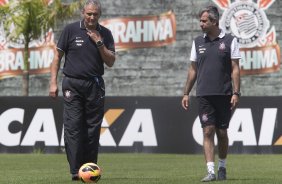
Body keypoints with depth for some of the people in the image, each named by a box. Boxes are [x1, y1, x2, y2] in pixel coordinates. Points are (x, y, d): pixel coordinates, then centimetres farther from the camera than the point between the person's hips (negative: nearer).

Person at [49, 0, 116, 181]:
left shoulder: (105, 34, 5)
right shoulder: (71, 30, 0)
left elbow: (110, 62, 1)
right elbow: (58, 56, 4)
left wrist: (99, 43, -11)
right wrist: (53, 82, -3)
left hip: (95, 85, 2)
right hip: (73, 84, -2)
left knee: (93, 128, 1)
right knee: (73, 127, -10)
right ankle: (76, 171, -11)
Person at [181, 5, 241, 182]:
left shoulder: (230, 41, 0)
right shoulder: (198, 42, 9)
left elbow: (235, 69, -2)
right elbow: (193, 69, 14)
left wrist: (236, 93, -9)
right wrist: (186, 93, 10)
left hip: (224, 95, -2)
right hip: (204, 95, 2)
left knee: (222, 132, 5)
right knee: (208, 131, -7)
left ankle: (222, 167, 23)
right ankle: (211, 171, -12)